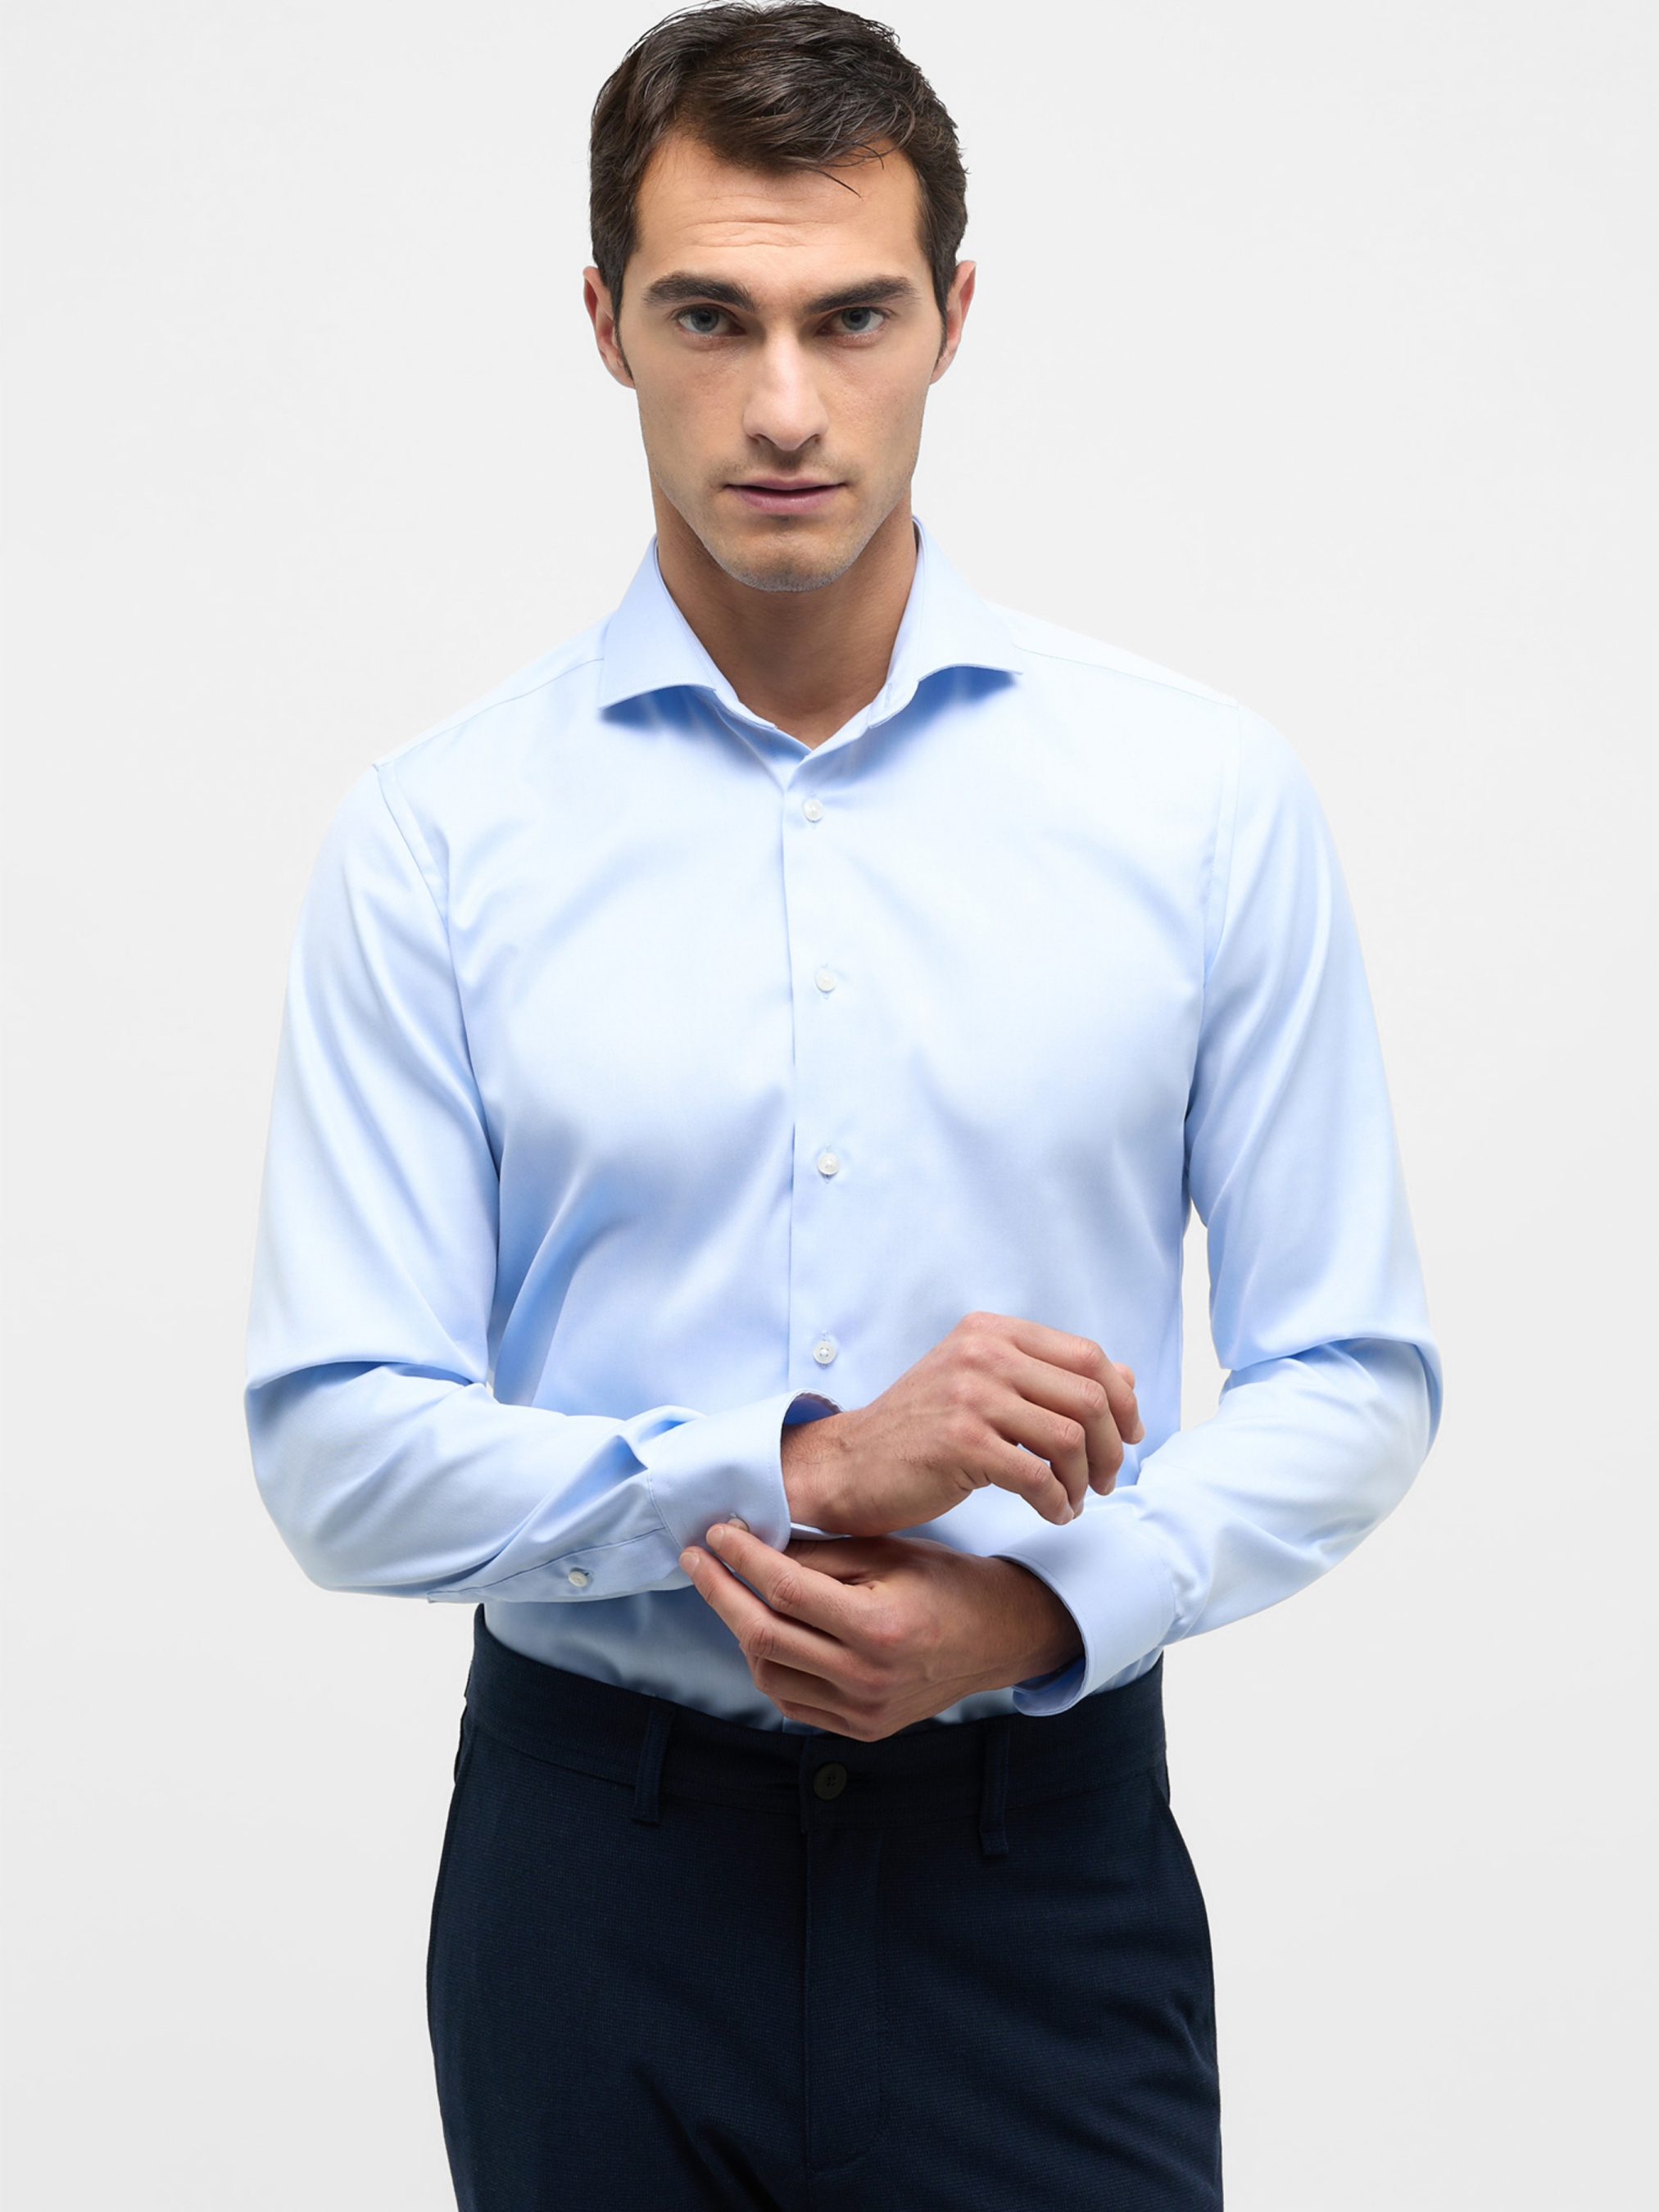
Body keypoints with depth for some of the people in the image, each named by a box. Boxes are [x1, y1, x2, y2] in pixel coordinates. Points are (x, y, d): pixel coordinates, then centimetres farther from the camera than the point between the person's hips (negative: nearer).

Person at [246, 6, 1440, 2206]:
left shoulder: (1204, 794, -3)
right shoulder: (434, 841, -4)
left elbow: (1348, 1370, 0)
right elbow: (340, 1449, -7)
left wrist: (1044, 1605, -17)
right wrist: (802, 1459, -20)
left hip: (1038, 1850, 0)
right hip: (596, 1867, 0)